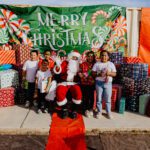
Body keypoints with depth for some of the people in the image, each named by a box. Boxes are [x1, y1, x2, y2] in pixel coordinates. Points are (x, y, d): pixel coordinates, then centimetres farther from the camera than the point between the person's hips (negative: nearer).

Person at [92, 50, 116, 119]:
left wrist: (109, 73, -18)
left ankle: (108, 112, 20)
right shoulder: (97, 64, 3)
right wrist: (99, 74, -17)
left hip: (108, 83, 0)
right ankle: (99, 111, 22)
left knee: (108, 99, 6)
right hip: (99, 83, 0)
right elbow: (93, 73, 0)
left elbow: (114, 74, 2)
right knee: (99, 98, 8)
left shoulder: (111, 64, 5)